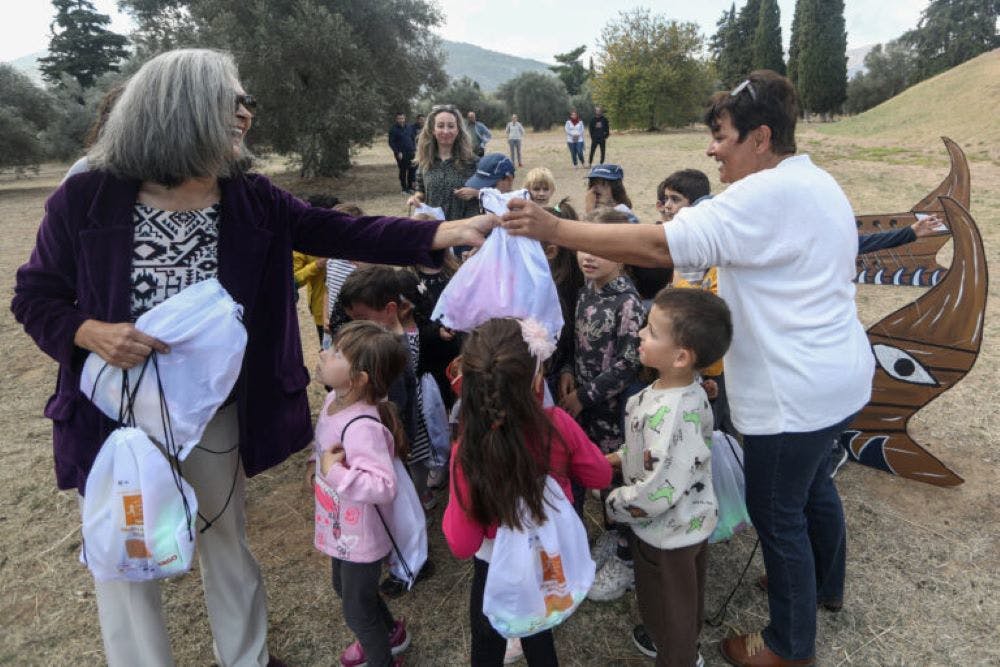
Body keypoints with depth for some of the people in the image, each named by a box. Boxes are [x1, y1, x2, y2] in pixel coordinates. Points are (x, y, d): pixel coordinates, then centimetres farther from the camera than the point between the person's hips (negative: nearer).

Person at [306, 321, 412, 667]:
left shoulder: (362, 427, -37)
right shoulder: (334, 399, -8)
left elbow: (384, 486, -40)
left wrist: (333, 472, -38)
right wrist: (316, 463, -1)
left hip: (360, 538, -10)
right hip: (341, 530, 10)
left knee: (357, 611, 15)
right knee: (345, 587, 32)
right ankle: (391, 633, 57)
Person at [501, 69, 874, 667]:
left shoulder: (766, 196, -24)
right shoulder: (815, 182, 9)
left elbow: (659, 246, -31)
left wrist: (555, 229, -29)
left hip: (797, 394, -10)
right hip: (837, 377, 10)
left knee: (777, 513, 8)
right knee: (815, 487, 28)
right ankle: (825, 585, 52)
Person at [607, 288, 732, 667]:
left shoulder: (669, 416, -39)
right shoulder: (688, 390, -9)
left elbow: (658, 492, -35)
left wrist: (614, 504, -19)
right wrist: (622, 457, 3)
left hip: (667, 532, -9)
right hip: (691, 521, 9)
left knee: (668, 603, 19)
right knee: (684, 595, 32)